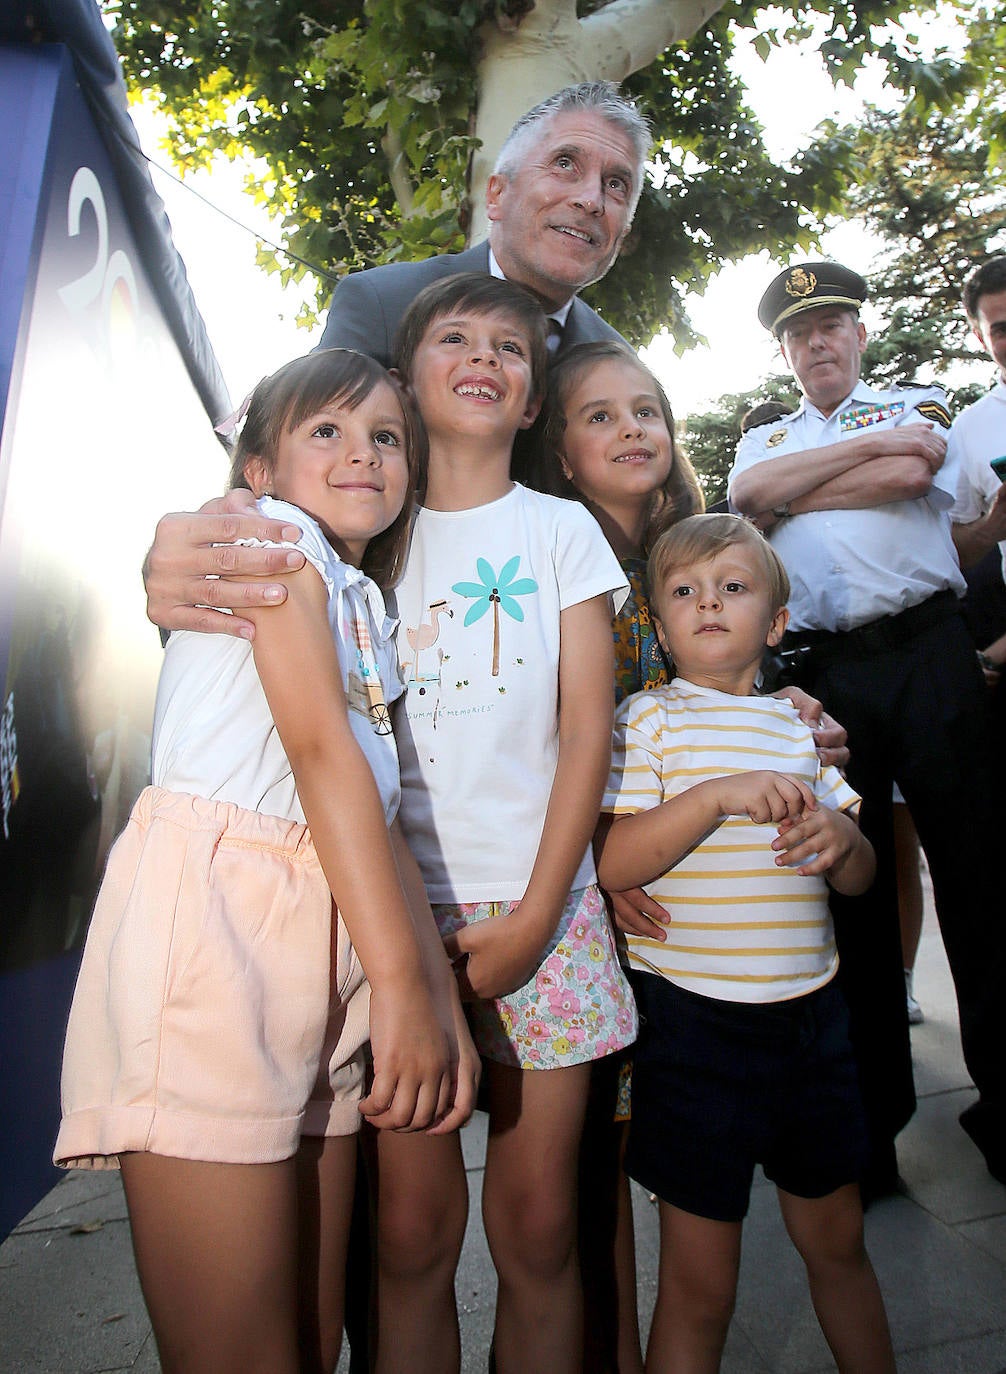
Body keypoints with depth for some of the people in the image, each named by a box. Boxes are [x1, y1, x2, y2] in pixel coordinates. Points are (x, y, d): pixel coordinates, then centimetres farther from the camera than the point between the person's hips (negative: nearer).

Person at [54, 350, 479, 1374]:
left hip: (320, 934, 8)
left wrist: (445, 998, 7)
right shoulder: (272, 534, 1)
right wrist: (402, 981, -18)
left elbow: (382, 814, 15)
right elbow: (322, 749, -13)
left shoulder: (364, 607, 23)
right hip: (210, 916, -8)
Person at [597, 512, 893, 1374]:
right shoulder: (650, 720, -5)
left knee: (837, 1238, 24)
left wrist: (841, 839, -10)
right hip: (697, 1018, -5)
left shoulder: (799, 726, 9)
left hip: (811, 1010, 5)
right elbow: (614, 864, -16)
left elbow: (861, 876, 12)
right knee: (701, 1279, 8)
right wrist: (717, 796, -25)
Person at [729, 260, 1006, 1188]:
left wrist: (791, 493, 1)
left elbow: (909, 477, -6)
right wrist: (875, 442, 0)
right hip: (825, 671, 2)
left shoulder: (918, 404, 17)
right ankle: (872, 1108, 16)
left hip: (926, 648, -1)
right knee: (851, 883, 4)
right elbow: (746, 492, -2)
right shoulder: (765, 438, 22)